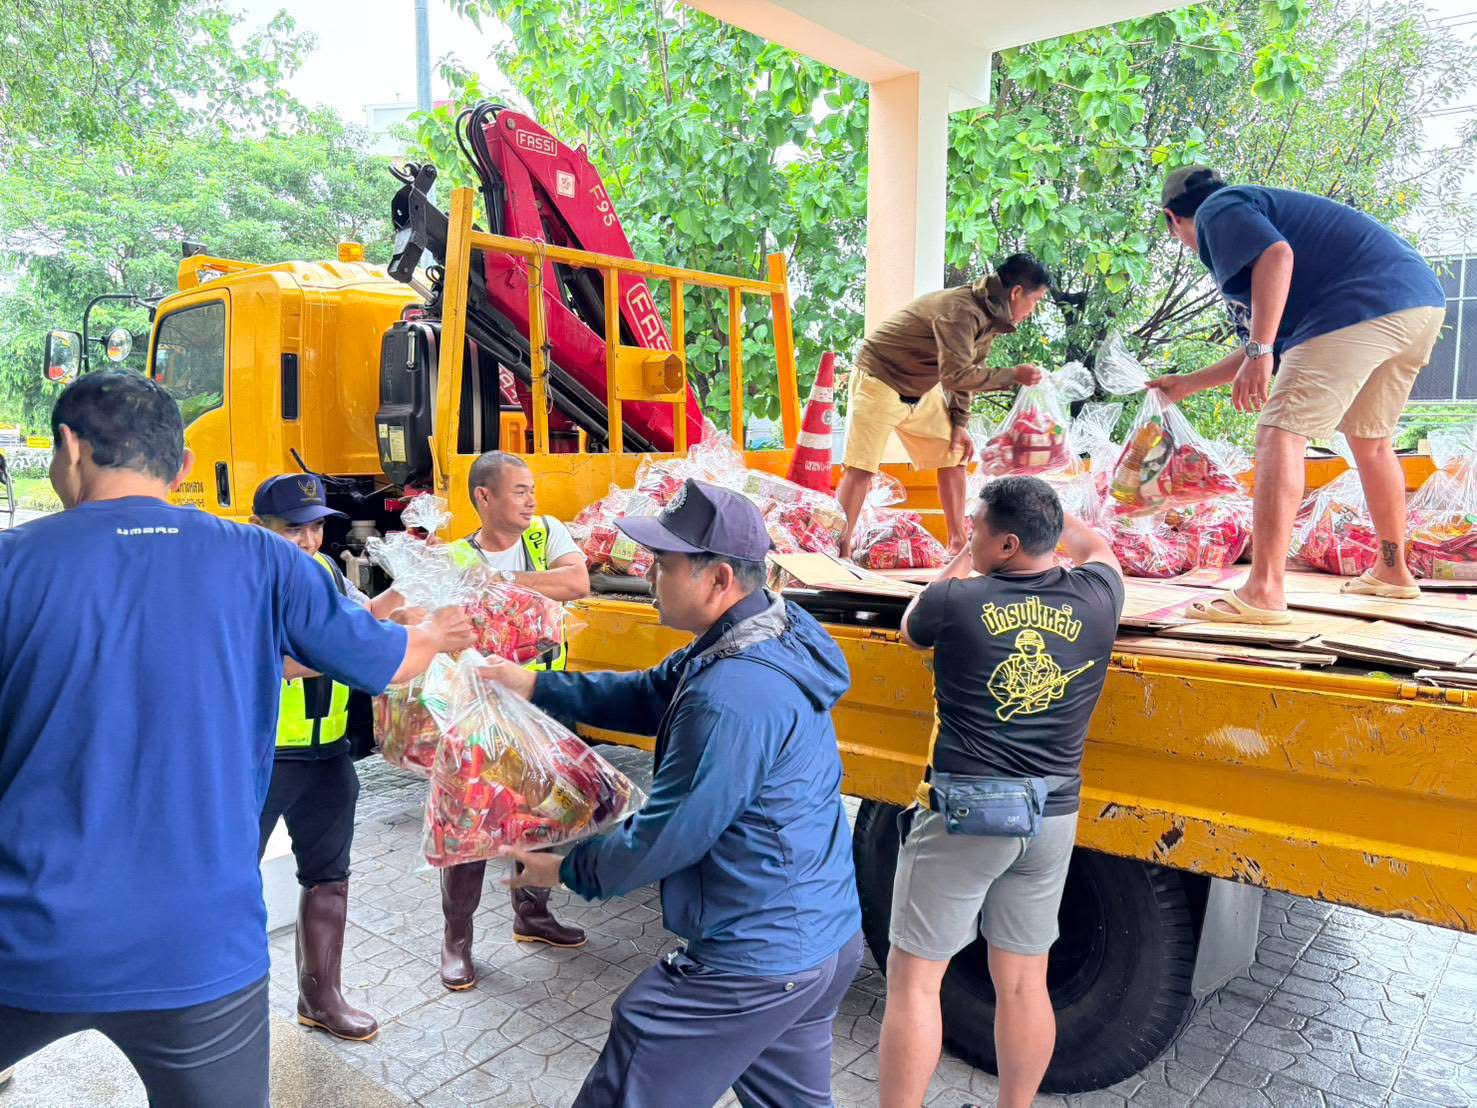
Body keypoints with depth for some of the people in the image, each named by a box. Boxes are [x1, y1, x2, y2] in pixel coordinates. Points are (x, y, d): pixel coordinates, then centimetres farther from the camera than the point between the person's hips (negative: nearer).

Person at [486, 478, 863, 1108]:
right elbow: (649, 697, 11)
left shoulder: (731, 698, -30)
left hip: (756, 965, -9)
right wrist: (536, 688, 7)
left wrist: (568, 871, -3)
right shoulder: (781, 631, 1)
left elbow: (666, 838, -21)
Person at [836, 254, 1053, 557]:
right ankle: (840, 552, -8)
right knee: (861, 467, -14)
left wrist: (960, 423, 3)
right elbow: (956, 375, -34)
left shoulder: (991, 315, 1)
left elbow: (969, 369, 9)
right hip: (880, 379, -9)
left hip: (922, 390, 10)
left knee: (954, 455, 7)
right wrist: (1012, 376, -25)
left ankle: (958, 543, 17)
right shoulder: (961, 310, -29)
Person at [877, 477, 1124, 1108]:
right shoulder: (1096, 599, -2)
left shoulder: (957, 601, -13)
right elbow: (1097, 548, 23)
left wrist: (961, 565, 20)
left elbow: (911, 629, 11)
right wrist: (1047, 514, 35)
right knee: (1023, 983, 17)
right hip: (1052, 817, 5)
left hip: (962, 812, -5)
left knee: (914, 980, 7)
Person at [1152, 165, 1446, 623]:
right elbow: (1275, 343, 35)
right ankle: (1392, 572, 36)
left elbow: (1277, 254, -18)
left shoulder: (1216, 211, 6)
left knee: (1280, 435, -12)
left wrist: (1260, 352, -22)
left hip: (1362, 306, -10)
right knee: (1370, 441, 23)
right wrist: (1186, 384, 42)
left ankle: (1263, 593, -20)